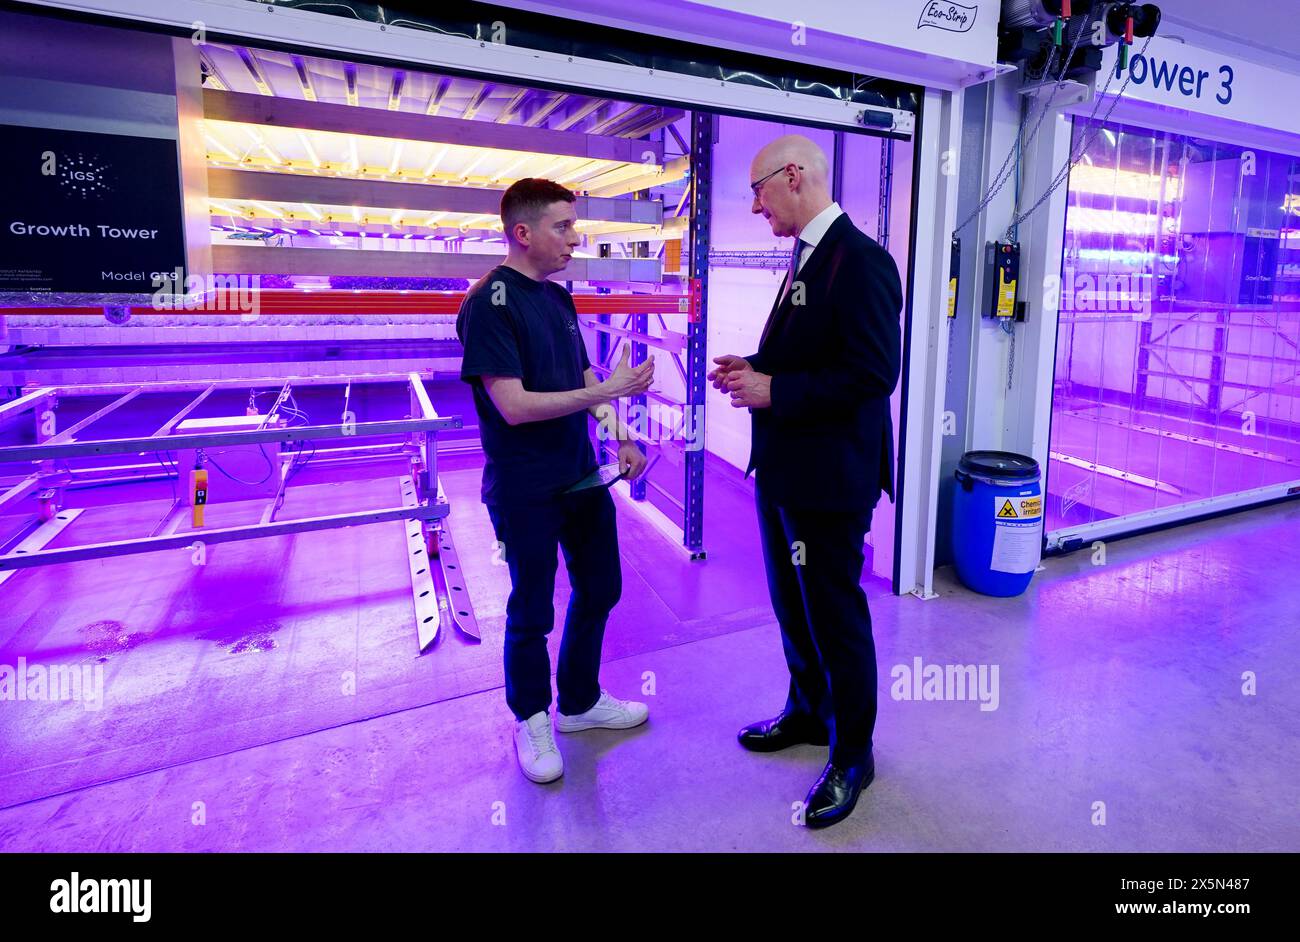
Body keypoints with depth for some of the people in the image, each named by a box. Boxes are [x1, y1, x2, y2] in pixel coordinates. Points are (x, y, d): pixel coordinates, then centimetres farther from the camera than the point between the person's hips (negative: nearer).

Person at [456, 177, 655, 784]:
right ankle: (531, 719, 30)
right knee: (532, 609, 7)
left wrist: (619, 436, 4)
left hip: (581, 475, 8)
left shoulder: (558, 297, 9)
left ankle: (580, 701, 37)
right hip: (524, 490, -8)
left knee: (599, 588, 16)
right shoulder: (490, 303, -16)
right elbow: (513, 405, -23)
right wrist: (610, 390, -24)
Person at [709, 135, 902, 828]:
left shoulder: (859, 260, -17)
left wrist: (774, 391, -21)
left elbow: (872, 373, -24)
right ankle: (807, 712, 44)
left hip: (828, 478, -10)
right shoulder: (805, 256, 13)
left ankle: (852, 755, 27)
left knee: (836, 617, 6)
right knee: (792, 605, 22)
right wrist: (752, 368, 3)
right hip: (782, 469, 10)